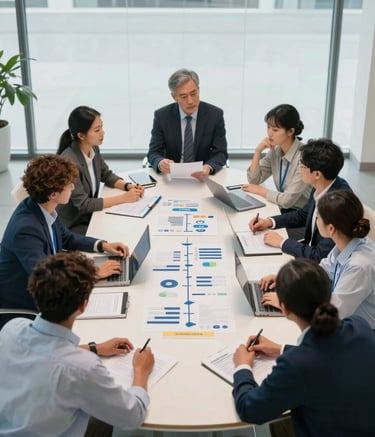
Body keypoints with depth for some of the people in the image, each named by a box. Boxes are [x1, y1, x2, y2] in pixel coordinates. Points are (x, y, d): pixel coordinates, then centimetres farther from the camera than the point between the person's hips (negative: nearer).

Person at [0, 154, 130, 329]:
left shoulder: (44, 208, -5)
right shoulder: (26, 229, -31)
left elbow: (66, 237, 14)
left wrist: (102, 245, 0)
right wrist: (96, 273, -27)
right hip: (18, 310, -8)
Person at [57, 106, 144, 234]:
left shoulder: (93, 149, -4)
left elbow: (106, 174, 13)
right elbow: (82, 204, -24)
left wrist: (128, 186, -5)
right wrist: (123, 198, -22)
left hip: (90, 214, 7)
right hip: (72, 226, -7)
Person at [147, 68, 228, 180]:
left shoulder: (215, 115, -4)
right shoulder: (162, 116, -4)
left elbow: (220, 153, -4)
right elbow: (153, 153, -4)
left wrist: (208, 168, -26)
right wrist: (160, 163, -29)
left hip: (203, 177, -1)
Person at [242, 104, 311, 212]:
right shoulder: (275, 150, 0)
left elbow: (287, 200, -23)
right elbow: (254, 180, 5)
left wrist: (260, 190, -9)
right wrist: (258, 151, -7)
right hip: (283, 210, 6)